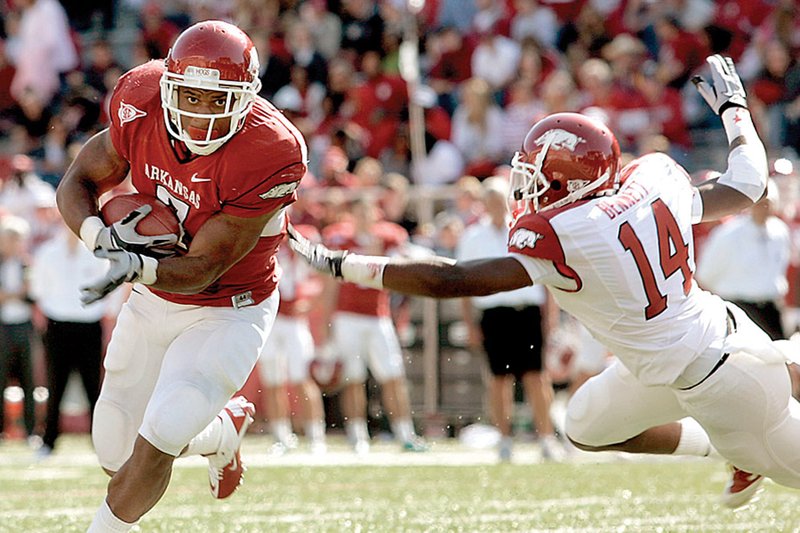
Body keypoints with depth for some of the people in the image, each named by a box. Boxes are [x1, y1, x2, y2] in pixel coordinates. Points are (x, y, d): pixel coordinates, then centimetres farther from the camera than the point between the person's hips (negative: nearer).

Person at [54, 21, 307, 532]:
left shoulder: (270, 155, -31)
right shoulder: (141, 103, -18)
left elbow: (202, 269, -27)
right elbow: (78, 183, -4)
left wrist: (139, 267, -47)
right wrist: (102, 234, -26)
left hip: (230, 311, -5)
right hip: (154, 302, 5)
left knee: (159, 438, -19)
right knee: (118, 456, 11)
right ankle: (226, 430, 40)